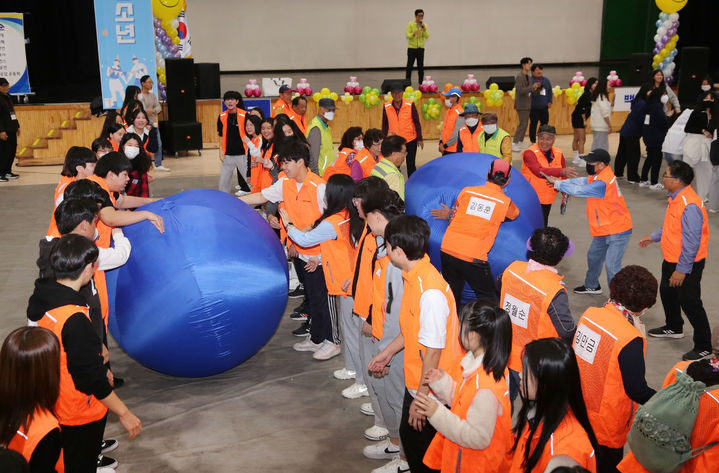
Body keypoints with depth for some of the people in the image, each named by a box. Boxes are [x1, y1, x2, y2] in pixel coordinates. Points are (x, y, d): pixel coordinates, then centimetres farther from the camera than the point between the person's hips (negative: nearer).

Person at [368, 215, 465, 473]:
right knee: (408, 434, 23)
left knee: (424, 451, 8)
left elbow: (433, 351, -25)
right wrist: (387, 352, 22)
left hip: (432, 390, -9)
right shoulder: (414, 276, 0)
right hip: (416, 381, 9)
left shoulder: (431, 292, -30)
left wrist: (420, 399, -18)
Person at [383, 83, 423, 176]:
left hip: (410, 140, -2)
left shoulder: (410, 105, -11)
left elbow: (417, 122, -3)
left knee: (411, 165, 6)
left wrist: (419, 139, -3)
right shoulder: (386, 107, -5)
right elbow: (385, 125, 5)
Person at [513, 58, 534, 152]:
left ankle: (520, 142, 19)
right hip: (522, 104, -9)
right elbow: (519, 90, -25)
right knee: (522, 124, -10)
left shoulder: (527, 76, 13)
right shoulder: (519, 77, -14)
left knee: (525, 124, 11)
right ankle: (514, 143, -6)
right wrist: (532, 87, -25)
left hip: (527, 104, 9)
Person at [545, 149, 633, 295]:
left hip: (617, 232, -11)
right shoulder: (598, 175, 1)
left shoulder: (603, 183, -30)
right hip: (604, 230, 11)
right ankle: (592, 286, 46)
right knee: (593, 256, 25)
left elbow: (578, 190, -28)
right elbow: (581, 181, 1)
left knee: (612, 266, -11)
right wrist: (558, 181, -10)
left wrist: (556, 183, -17)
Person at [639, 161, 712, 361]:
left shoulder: (690, 206, -30)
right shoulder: (676, 198, 2)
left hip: (687, 263, -10)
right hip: (671, 259, 10)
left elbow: (692, 242, -28)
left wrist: (682, 270, -25)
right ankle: (673, 328, 48)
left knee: (690, 303, -1)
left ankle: (703, 346, 12)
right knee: (667, 293, 26)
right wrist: (653, 237, 23)